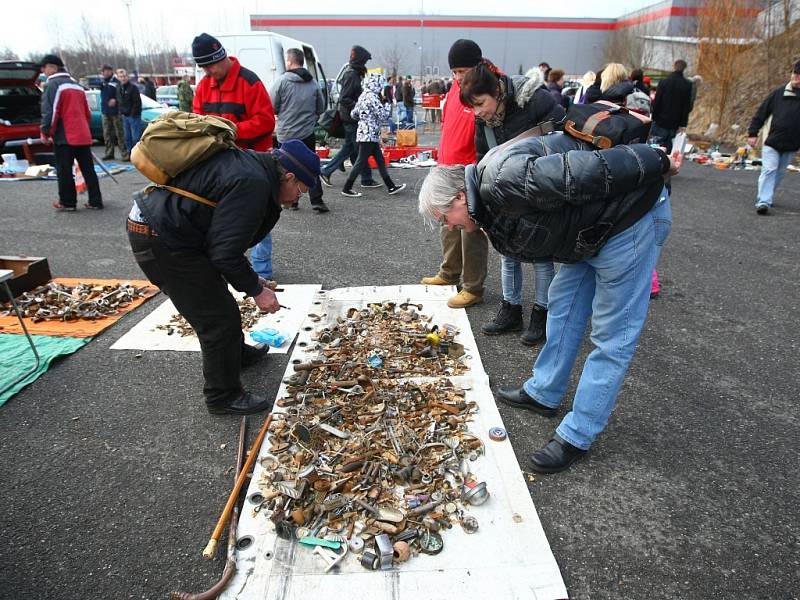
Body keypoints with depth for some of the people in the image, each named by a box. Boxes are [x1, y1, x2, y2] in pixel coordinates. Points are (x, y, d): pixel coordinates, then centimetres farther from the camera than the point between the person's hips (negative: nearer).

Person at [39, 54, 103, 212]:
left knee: (64, 171, 1)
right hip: (83, 136, 7)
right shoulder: (76, 85, 18)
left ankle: (67, 203, 6)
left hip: (64, 137, -7)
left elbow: (49, 111, -13)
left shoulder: (52, 84, -6)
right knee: (88, 169, 7)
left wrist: (45, 133, -4)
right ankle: (95, 201, 8)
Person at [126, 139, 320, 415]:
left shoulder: (250, 165, 10)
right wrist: (255, 290, -11)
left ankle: (236, 352, 47)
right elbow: (225, 252, -23)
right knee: (217, 317, -3)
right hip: (162, 242, -11)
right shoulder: (253, 183, -22)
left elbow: (224, 237, 17)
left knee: (217, 300, 25)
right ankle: (224, 397, 13)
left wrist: (251, 278, 16)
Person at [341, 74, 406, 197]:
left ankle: (391, 187, 16)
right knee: (361, 162, -3)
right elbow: (383, 116, -17)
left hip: (363, 133, 10)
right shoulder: (373, 97, -15)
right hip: (369, 135, -10)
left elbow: (353, 114, 15)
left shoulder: (363, 96, 12)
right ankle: (346, 188, 3)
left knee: (380, 161, 11)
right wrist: (386, 104, 0)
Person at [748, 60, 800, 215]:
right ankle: (763, 201, -16)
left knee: (779, 173, 11)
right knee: (769, 170, -12)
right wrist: (753, 133, -2)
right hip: (772, 142, -2)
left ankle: (764, 198, 25)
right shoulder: (778, 93, -1)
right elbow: (761, 113, 3)